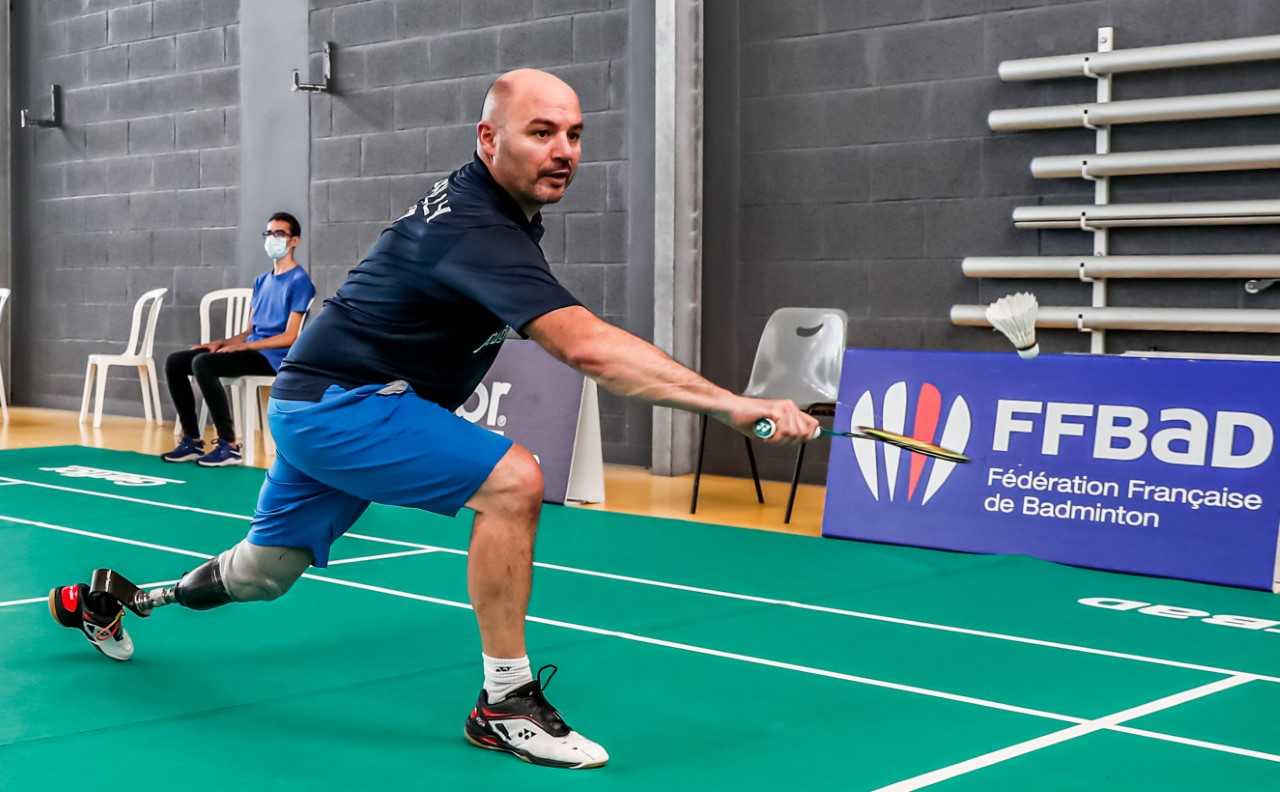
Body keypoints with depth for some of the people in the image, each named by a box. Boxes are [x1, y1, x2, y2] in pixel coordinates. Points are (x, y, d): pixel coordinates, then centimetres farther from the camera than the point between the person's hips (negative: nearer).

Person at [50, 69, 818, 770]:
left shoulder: (495, 207, 3)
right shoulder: (476, 230, -29)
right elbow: (587, 344, -42)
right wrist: (730, 403, -46)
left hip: (319, 402, 10)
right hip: (335, 403, -10)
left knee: (263, 573, 25)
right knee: (514, 480, -25)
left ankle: (112, 598, 48)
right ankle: (505, 704, -15)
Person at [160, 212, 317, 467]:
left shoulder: (299, 281, -7)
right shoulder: (261, 281, 20)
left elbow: (290, 337, -14)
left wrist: (243, 346, -18)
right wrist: (222, 342, 1)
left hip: (273, 357, -9)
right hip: (251, 350, 9)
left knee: (203, 363, -29)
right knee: (175, 362, -2)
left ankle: (229, 445, -25)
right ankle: (192, 440, -1)